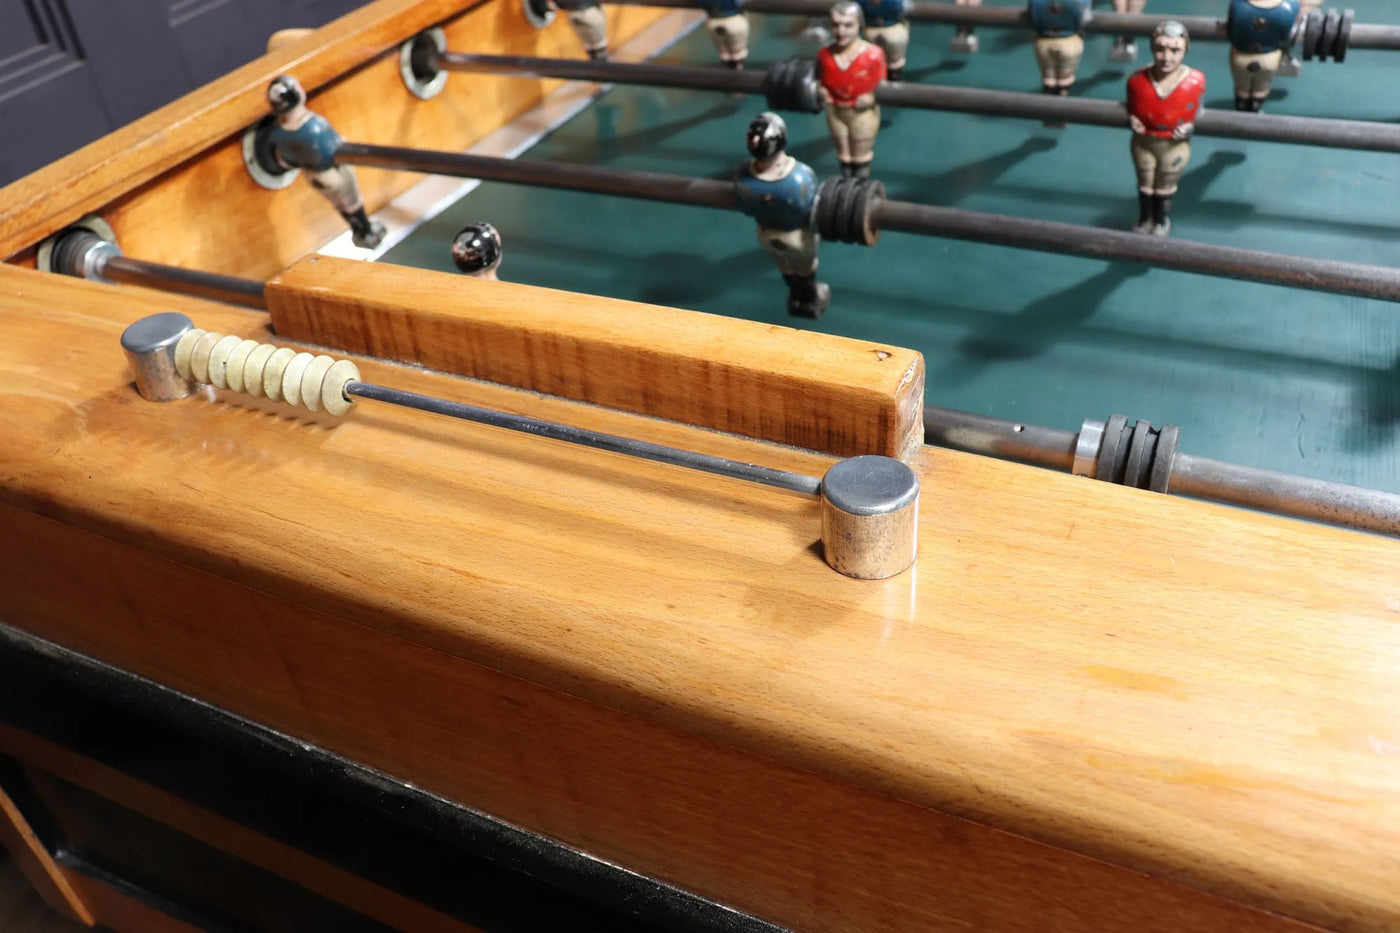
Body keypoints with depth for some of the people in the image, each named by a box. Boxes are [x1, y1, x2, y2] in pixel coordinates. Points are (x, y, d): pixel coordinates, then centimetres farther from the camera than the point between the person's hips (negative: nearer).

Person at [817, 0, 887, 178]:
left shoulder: (873, 54, -24)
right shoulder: (824, 55, -12)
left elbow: (881, 85, -12)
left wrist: (872, 97, -28)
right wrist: (819, 92, -15)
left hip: (862, 112, -3)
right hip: (835, 111, 4)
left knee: (861, 156, 15)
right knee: (843, 155, 21)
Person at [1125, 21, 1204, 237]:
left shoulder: (1195, 81, -26)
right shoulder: (1137, 80, -23)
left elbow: (1196, 112, -7)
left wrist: (1189, 127, -26)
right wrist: (1133, 121, -22)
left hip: (1175, 145, -1)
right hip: (1143, 142, 1)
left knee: (1166, 187, 25)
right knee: (1145, 185, 26)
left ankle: (1162, 221, 53)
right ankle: (1144, 218, 53)